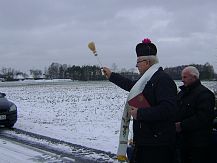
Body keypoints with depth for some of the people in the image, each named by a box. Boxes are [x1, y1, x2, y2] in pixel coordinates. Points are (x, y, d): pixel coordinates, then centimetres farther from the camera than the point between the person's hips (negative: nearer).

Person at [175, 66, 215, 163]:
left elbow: (203, 118, -23)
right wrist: (175, 124, 2)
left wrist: (182, 125, -23)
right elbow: (177, 112, 24)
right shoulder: (182, 93, 16)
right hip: (183, 140, 8)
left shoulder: (204, 93, -12)